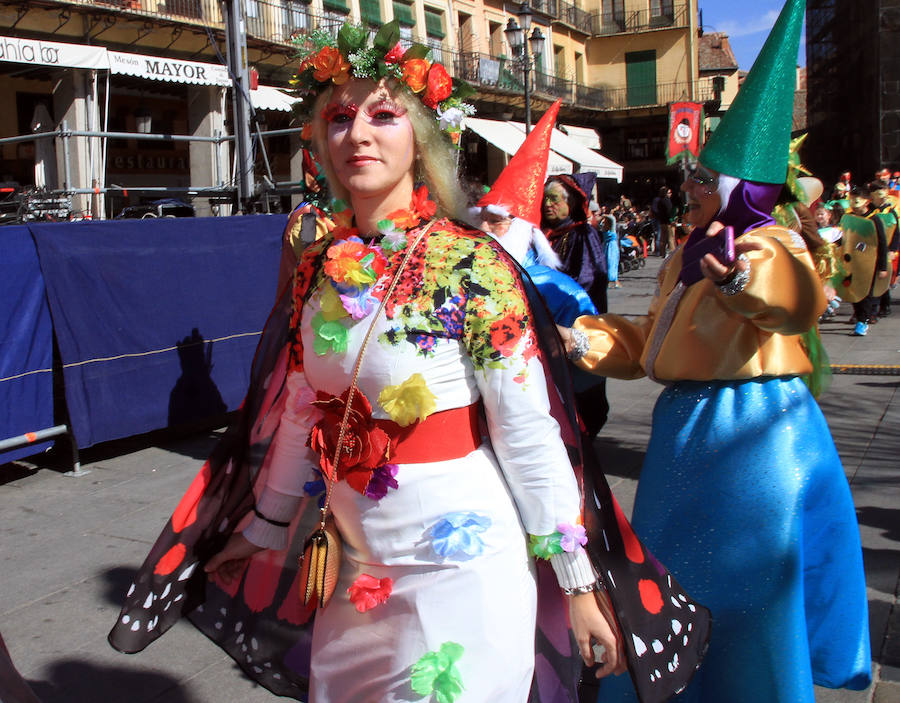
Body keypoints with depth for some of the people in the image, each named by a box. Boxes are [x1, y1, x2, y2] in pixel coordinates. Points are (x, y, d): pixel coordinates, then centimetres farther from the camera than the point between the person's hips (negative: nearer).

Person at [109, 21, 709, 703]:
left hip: (460, 556, -6)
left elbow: (530, 432, -15)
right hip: (357, 562, 6)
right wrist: (265, 525, 20)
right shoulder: (317, 268, 2)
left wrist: (578, 581, -12)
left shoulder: (471, 262, -15)